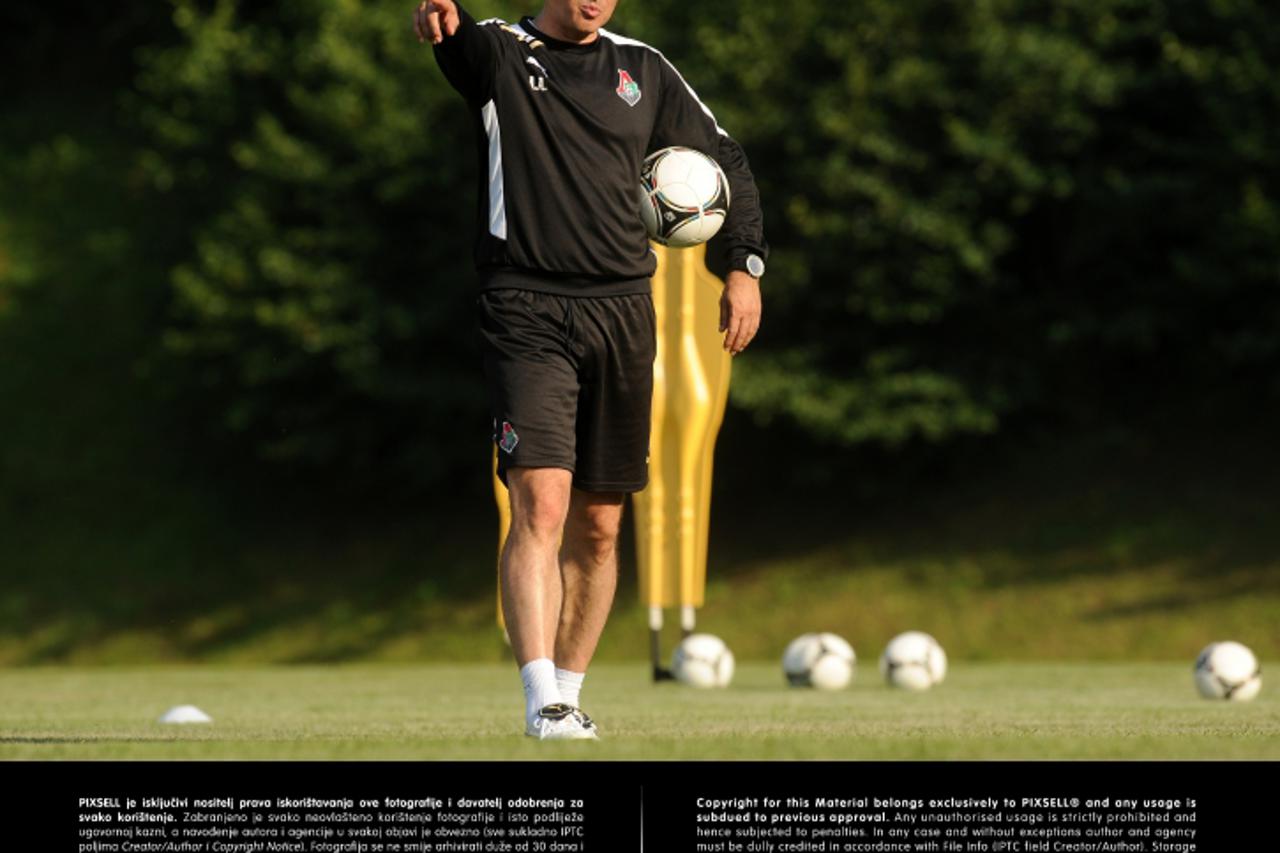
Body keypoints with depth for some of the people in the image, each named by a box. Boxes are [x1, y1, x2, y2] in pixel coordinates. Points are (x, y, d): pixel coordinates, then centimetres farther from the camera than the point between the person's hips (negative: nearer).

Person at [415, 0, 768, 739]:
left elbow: (726, 163, 20)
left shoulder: (643, 69, 12)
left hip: (623, 315, 4)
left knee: (599, 527, 8)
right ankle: (543, 704, -22)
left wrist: (746, 264, 7)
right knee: (540, 508, -18)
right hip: (528, 313, -4)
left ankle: (568, 694, 21)